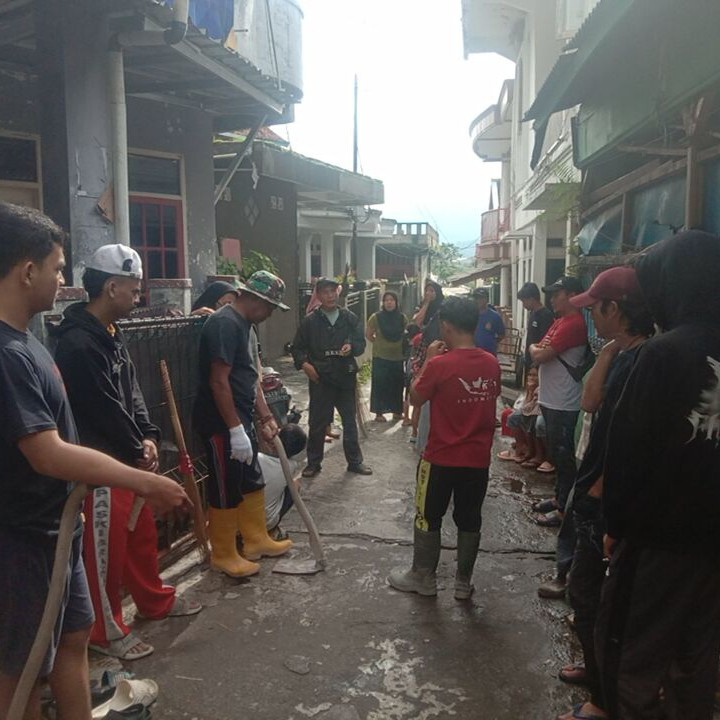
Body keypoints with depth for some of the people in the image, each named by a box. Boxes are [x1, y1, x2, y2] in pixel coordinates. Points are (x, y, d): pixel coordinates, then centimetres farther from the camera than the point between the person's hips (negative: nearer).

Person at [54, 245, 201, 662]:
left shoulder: (112, 334, 9)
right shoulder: (78, 343, -23)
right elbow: (105, 409, -22)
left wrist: (148, 437, -1)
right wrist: (139, 451, -10)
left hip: (131, 456, 10)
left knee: (143, 533, 21)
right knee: (107, 548, 4)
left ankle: (155, 600, 39)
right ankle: (107, 631, 21)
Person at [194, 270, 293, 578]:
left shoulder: (246, 326, 13)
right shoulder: (224, 324, -19)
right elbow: (218, 381, -25)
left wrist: (265, 418, 17)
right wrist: (235, 429, -25)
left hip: (242, 419, 10)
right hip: (222, 424, -10)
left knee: (252, 481, 19)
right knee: (227, 489, 2)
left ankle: (256, 540, 33)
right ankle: (222, 555, 17)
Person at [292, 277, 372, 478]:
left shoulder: (349, 318, 4)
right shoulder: (310, 321, -2)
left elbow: (361, 343, 6)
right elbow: (297, 347, 5)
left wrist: (352, 347, -15)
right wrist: (304, 364, -11)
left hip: (346, 377, 2)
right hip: (320, 378, -2)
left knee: (350, 420, 12)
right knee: (317, 422, 5)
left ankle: (354, 461, 25)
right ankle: (313, 462, 20)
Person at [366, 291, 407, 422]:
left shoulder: (402, 318, 0)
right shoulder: (376, 317, -9)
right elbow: (368, 335, 2)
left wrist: (403, 345, 6)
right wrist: (379, 343, 3)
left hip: (398, 357, 3)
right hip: (380, 357, -3)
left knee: (397, 384, 10)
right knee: (380, 385, 1)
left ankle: (397, 411, 24)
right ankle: (379, 413, 11)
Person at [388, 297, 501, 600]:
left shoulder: (439, 364, -18)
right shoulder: (492, 364, -3)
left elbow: (415, 397, -5)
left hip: (442, 458, -4)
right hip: (478, 459, 4)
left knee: (428, 518, 13)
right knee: (469, 520, 15)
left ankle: (423, 577, 26)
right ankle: (463, 582, 26)